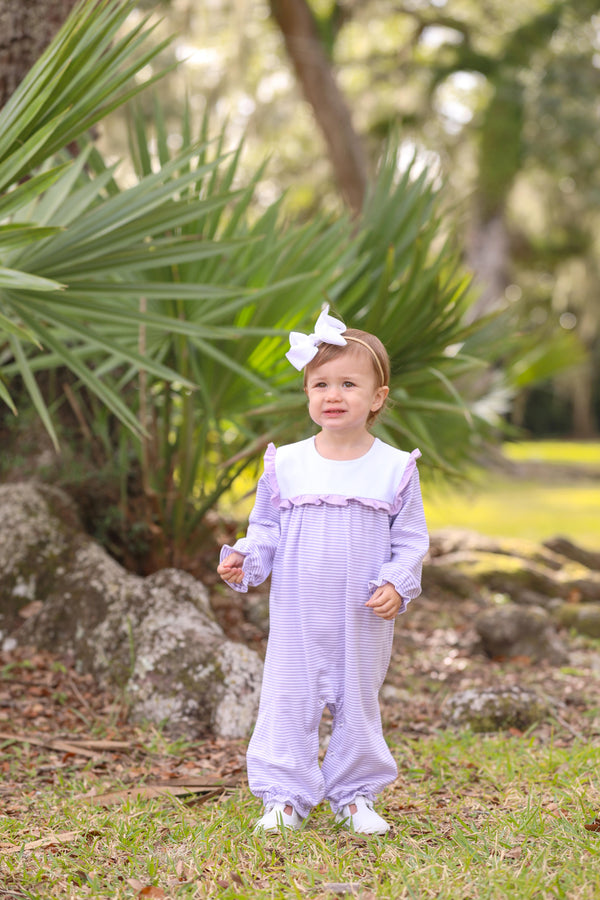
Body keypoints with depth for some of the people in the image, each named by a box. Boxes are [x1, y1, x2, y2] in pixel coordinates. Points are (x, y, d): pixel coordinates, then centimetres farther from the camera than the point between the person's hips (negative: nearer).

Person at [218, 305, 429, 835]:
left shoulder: (394, 468, -4)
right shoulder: (285, 464, -1)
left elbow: (411, 539, 1)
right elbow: (266, 529, 7)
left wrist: (397, 584, -14)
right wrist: (244, 559, -11)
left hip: (365, 622, 0)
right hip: (297, 617, 1)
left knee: (358, 705, 12)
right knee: (288, 702, 3)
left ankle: (356, 796, 27)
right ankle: (285, 797, 15)